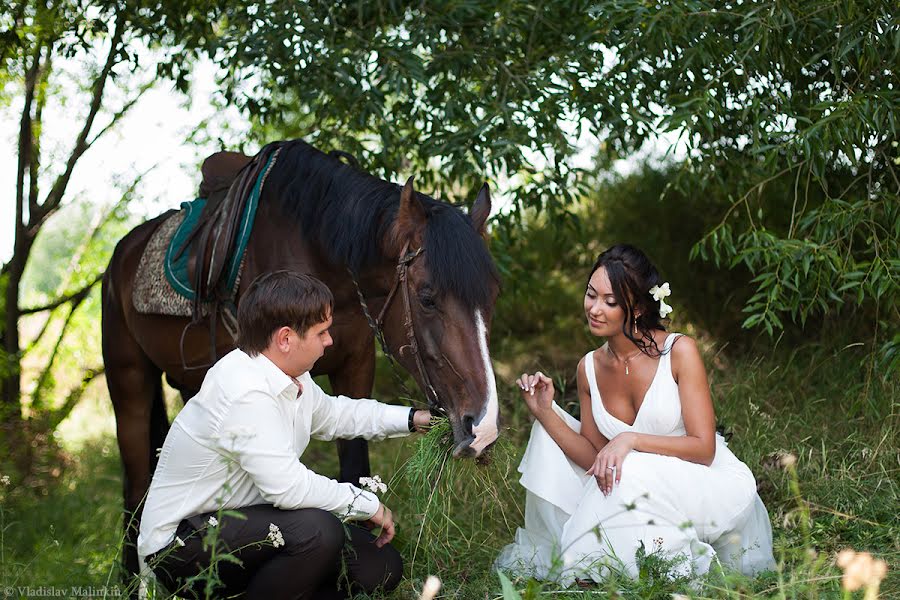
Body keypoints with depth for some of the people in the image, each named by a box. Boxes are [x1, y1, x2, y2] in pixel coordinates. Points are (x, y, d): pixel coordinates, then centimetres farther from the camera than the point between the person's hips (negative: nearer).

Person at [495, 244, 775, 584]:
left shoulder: (679, 351, -15)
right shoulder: (589, 368, 1)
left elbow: (703, 448, -17)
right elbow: (596, 459, 1)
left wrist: (630, 440, -29)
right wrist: (545, 413, -11)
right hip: (639, 493, 6)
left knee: (630, 470, -35)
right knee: (549, 429, -4)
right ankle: (546, 554, 7)